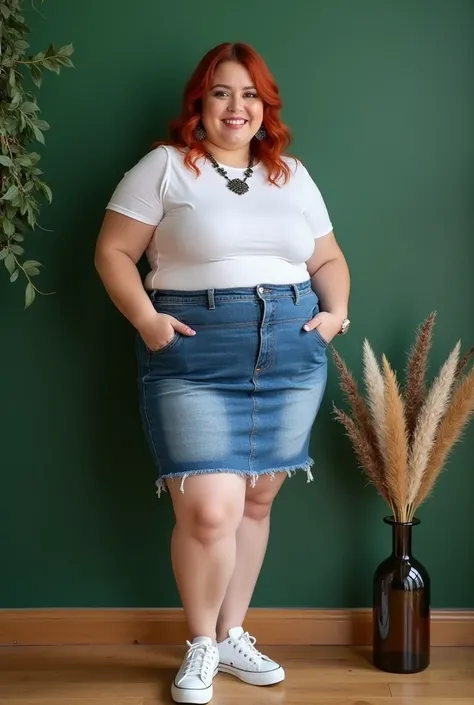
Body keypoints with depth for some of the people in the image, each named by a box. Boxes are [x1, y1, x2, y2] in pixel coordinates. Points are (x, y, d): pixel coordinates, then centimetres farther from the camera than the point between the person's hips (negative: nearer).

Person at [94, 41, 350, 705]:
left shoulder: (292, 174, 16)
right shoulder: (164, 167, 2)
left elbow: (328, 259, 21)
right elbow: (113, 251, 0)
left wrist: (335, 310, 4)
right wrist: (145, 318, -13)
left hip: (292, 352, 5)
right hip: (194, 353, -4)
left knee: (255, 503, 11)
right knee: (209, 513, -11)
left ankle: (233, 635, 30)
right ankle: (200, 646, 15)